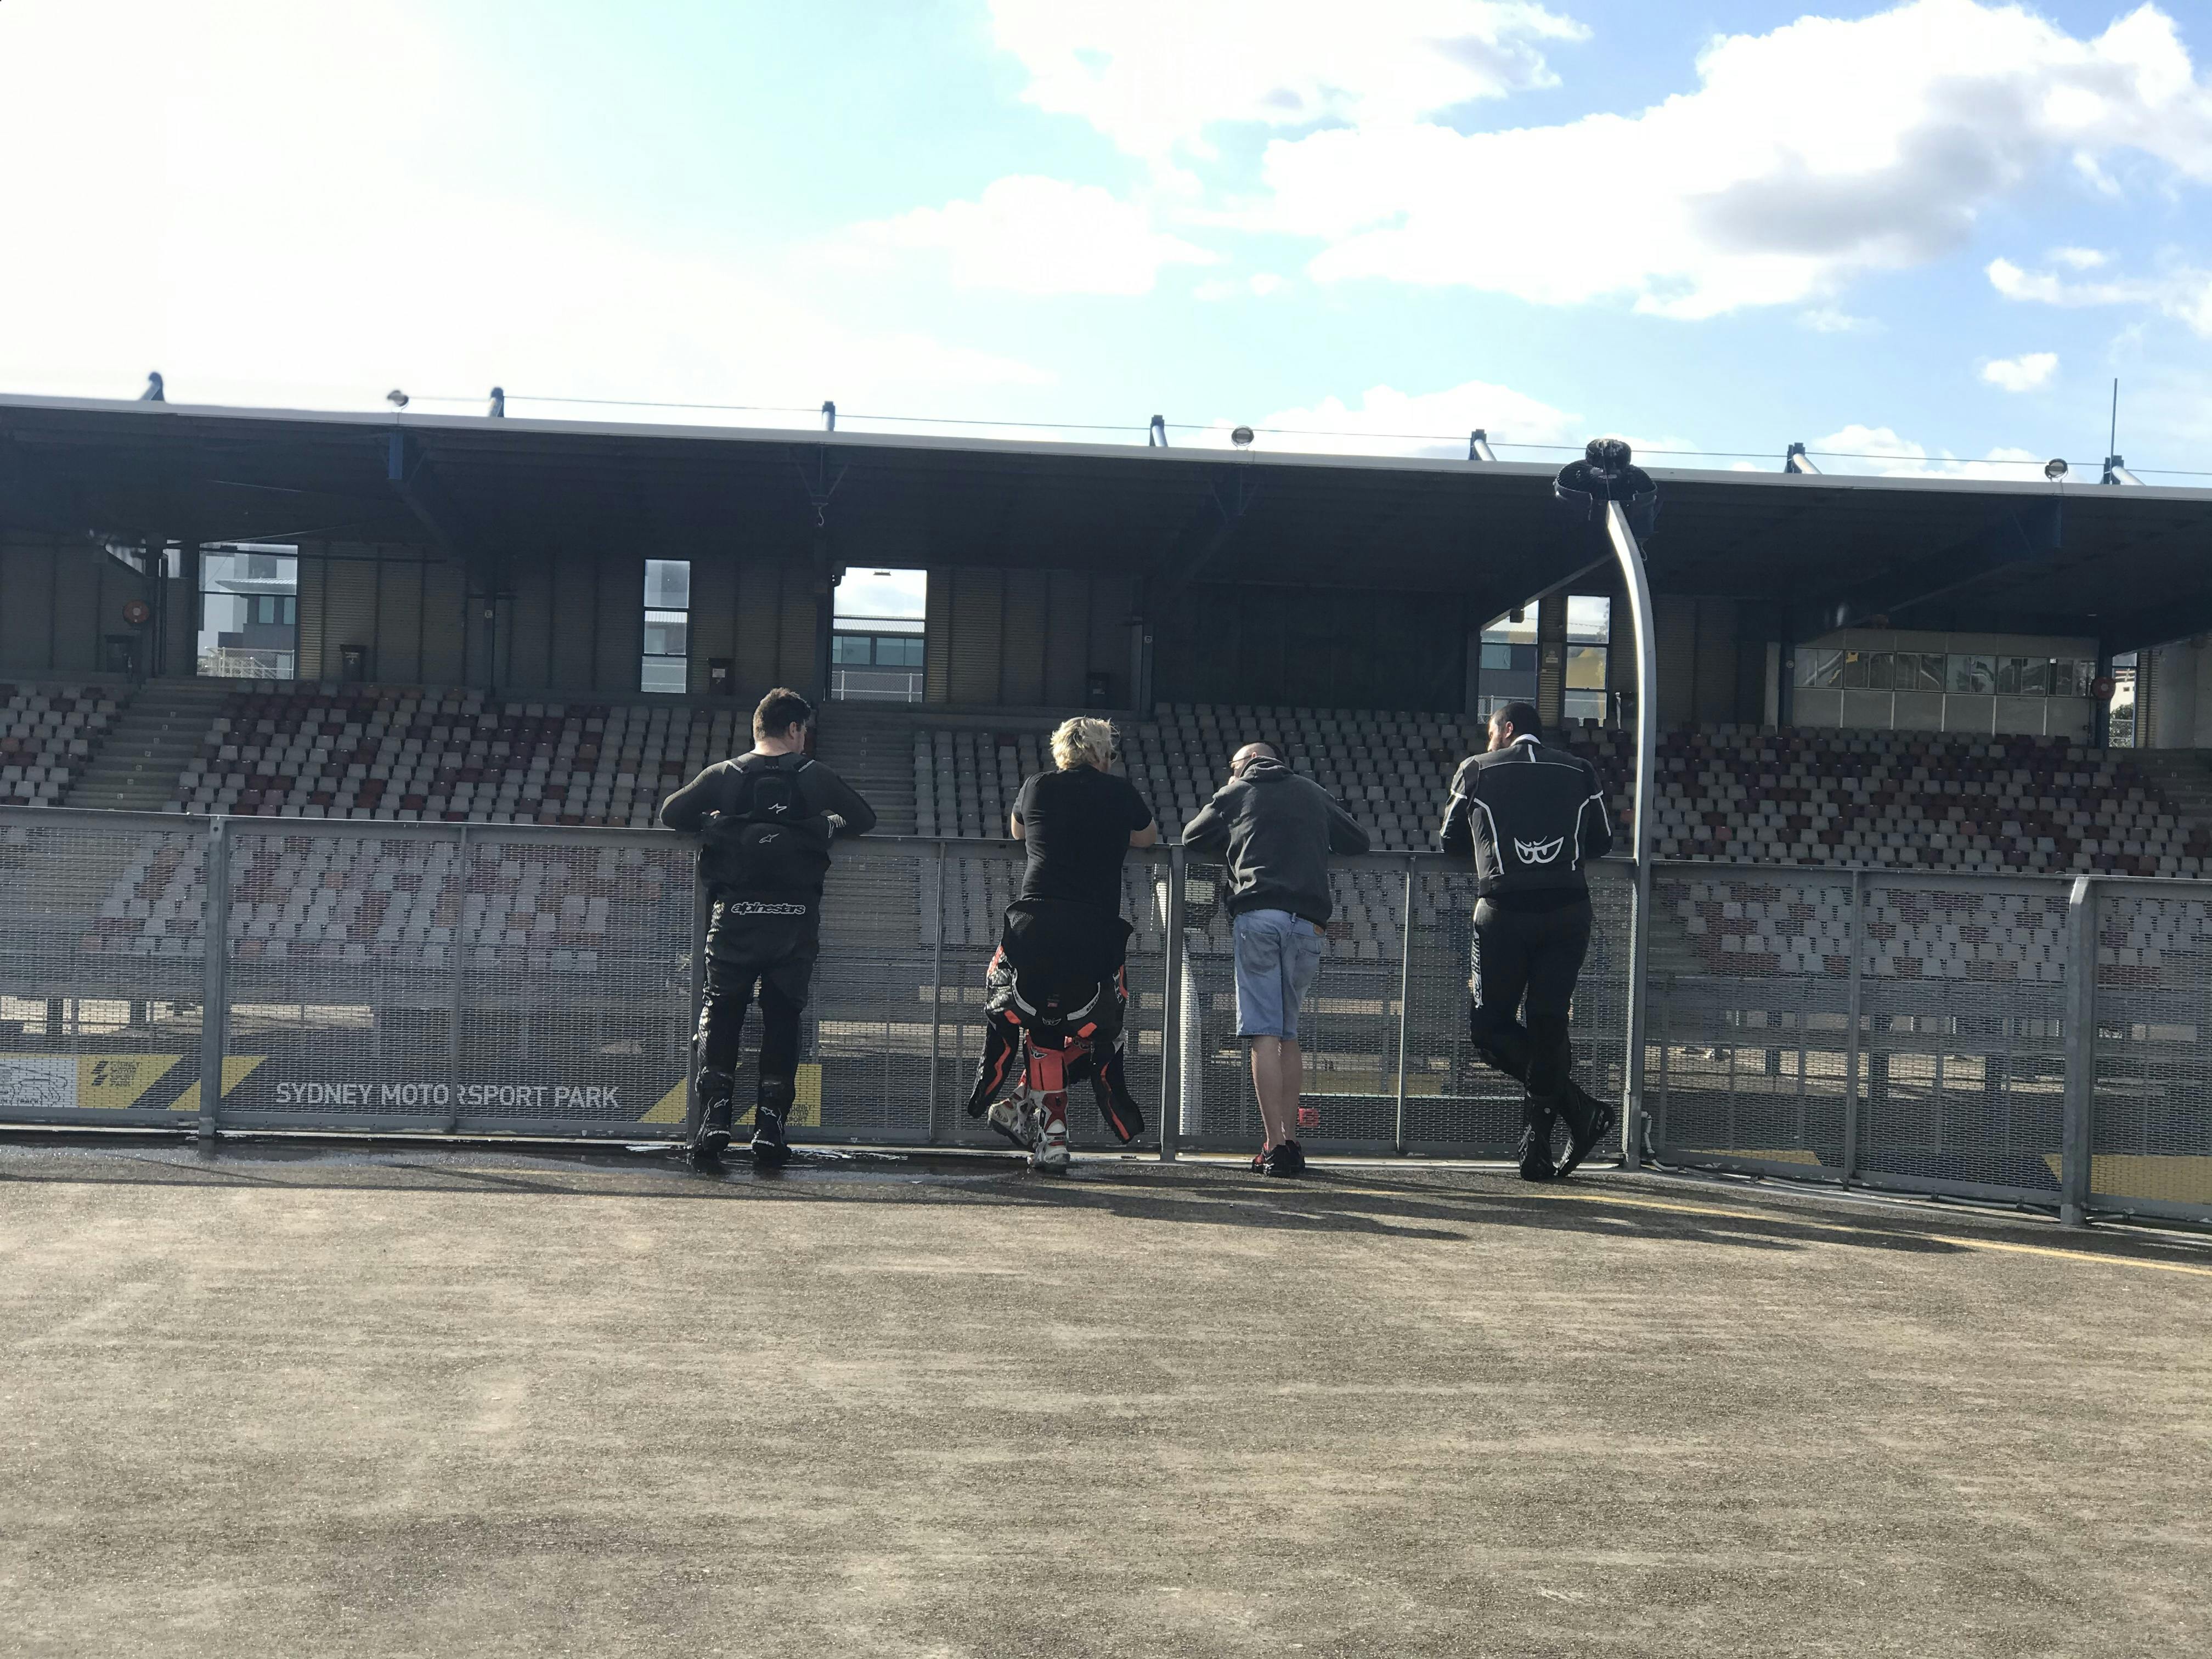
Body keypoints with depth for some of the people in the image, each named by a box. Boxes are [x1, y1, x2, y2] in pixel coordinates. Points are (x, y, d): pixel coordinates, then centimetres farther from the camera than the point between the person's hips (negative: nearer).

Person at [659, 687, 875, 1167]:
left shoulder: (724, 775, 4)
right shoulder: (815, 777, 4)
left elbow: (671, 813, 9)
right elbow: (865, 819, 14)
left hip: (735, 914, 0)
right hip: (796, 917, 0)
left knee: (721, 1011, 11)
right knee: (782, 1018, 11)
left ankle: (714, 1115, -4)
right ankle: (771, 1123, 3)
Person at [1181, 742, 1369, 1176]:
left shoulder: (1235, 792, 16)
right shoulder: (1314, 793, 23)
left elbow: (1191, 838, 24)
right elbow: (1358, 841, 28)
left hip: (1257, 916, -3)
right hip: (1308, 923, 3)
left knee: (1265, 1033, -5)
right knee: (1288, 1033, 14)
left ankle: (1276, 1144, -13)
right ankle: (1290, 1141, 12)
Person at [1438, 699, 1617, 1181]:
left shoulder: (1476, 770, 7)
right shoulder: (1579, 771, 13)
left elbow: (1452, 842, 14)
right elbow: (1602, 842, 17)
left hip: (1504, 911, -3)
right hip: (1568, 911, 3)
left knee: (1489, 1025, 8)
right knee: (1548, 1025, 8)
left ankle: (1579, 1110, -4)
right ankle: (1537, 1148, 8)